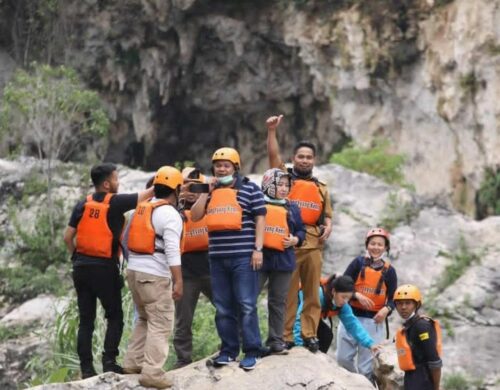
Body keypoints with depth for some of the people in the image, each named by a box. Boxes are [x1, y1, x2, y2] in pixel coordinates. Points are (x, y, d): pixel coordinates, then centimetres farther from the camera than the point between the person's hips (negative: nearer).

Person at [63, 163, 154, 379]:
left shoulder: (82, 205, 5)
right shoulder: (116, 203, -9)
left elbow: (68, 237, 6)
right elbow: (147, 194, -2)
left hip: (81, 267, 5)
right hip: (105, 268, -5)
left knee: (86, 320, 7)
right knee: (115, 316, 8)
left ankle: (86, 367, 6)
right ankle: (109, 361, -2)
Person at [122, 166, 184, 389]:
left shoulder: (141, 209, 15)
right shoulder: (170, 214, -9)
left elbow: (129, 240, 18)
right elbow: (172, 250, -17)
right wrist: (178, 281, -19)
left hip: (133, 270, 8)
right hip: (155, 274, -8)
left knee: (145, 319, 22)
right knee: (161, 324, -4)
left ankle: (133, 362, 22)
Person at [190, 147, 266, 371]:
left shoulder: (249, 188, 3)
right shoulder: (211, 191, 16)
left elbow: (260, 219, 0)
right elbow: (195, 216, 9)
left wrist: (258, 249, -8)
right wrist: (207, 192, 1)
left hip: (243, 257, -5)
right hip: (217, 257, 5)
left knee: (246, 306, -6)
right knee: (223, 308, 8)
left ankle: (252, 351, -2)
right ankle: (228, 349, 15)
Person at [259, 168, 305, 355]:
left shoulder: (292, 209, 11)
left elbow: (301, 230, 16)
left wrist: (295, 240, -3)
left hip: (283, 260, 4)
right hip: (259, 258, -4)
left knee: (278, 301, 9)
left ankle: (276, 340, 15)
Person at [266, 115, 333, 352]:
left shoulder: (321, 188, 22)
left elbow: (326, 214, 21)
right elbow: (273, 155, -2)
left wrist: (328, 226, -1)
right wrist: (271, 130, -12)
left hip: (313, 243, 4)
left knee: (312, 292, 3)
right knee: (287, 292, -3)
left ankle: (310, 334, 7)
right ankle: (285, 336, -2)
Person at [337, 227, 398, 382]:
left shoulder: (389, 271, 2)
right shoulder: (358, 263, 0)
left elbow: (393, 298, 4)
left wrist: (386, 309, -17)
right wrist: (357, 295, -20)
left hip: (374, 321, -1)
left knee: (367, 366, 0)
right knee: (343, 358, 1)